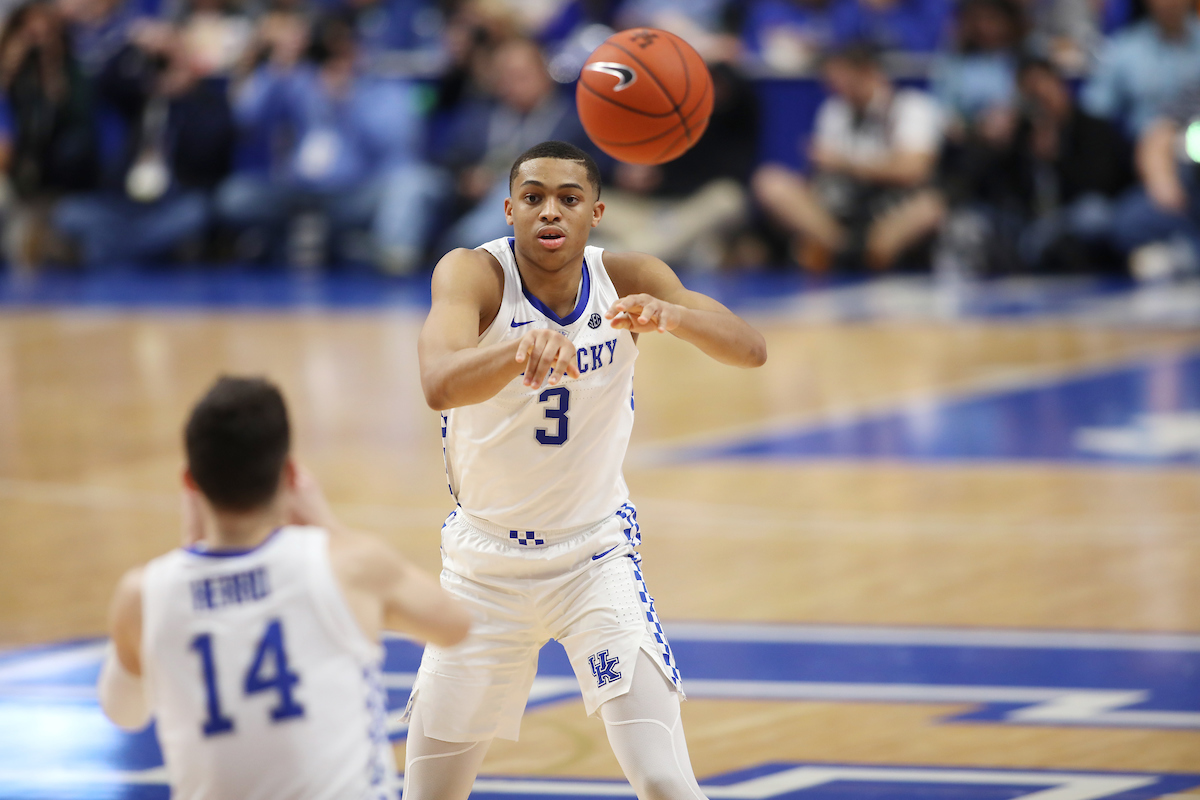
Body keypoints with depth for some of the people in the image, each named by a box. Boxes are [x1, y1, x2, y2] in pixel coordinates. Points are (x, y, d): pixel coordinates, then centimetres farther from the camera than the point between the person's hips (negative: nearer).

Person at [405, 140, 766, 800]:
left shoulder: (627, 279, -12)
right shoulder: (474, 275, -20)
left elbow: (750, 349, -24)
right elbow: (440, 386, -40)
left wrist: (669, 315, -45)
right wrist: (525, 346, -61)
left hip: (597, 557, 0)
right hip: (484, 564, 0)